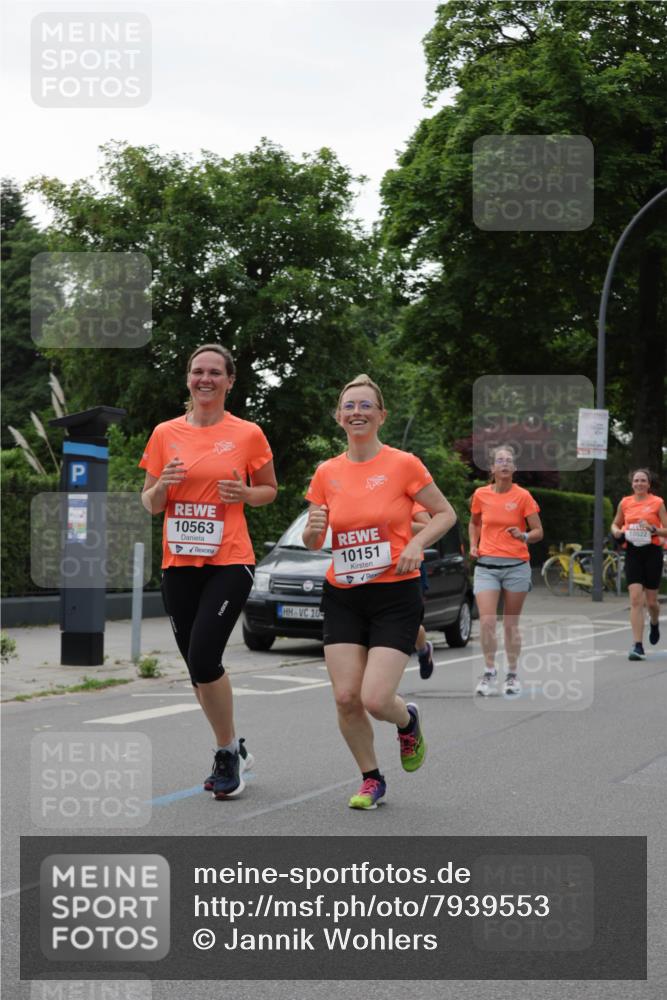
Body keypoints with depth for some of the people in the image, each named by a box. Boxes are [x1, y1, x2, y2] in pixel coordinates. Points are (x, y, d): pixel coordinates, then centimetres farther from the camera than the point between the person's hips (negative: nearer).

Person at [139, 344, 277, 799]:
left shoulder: (248, 434, -1)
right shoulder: (166, 434, 6)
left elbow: (270, 490, 11)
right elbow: (149, 503, 11)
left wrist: (245, 493, -10)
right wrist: (162, 486, -11)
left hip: (229, 562, -4)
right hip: (179, 563, 4)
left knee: (204, 658, -17)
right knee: (198, 666, 9)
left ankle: (228, 752, 3)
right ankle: (233, 750, 28)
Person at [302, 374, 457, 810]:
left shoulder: (403, 464, -6)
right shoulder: (327, 473, 6)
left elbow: (445, 514, 2)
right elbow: (313, 542, 13)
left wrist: (417, 543, -15)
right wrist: (314, 528, -10)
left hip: (395, 596, -4)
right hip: (343, 597, 4)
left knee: (375, 699, -13)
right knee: (345, 697, -5)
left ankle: (408, 721, 24)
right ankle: (371, 778, 18)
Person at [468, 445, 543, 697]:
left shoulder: (523, 496, -3)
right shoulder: (481, 495, 4)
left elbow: (538, 531, 1)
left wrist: (524, 536, -19)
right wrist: (473, 545, 7)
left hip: (516, 565, -1)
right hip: (486, 565, 1)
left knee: (511, 624, 5)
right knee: (486, 621, -11)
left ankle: (512, 675, 18)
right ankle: (489, 672, 2)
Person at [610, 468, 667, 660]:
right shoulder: (625, 503, 7)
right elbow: (615, 524, 22)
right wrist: (617, 532, 0)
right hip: (632, 552, 1)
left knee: (651, 601, 6)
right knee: (635, 599, -10)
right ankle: (637, 645, -10)